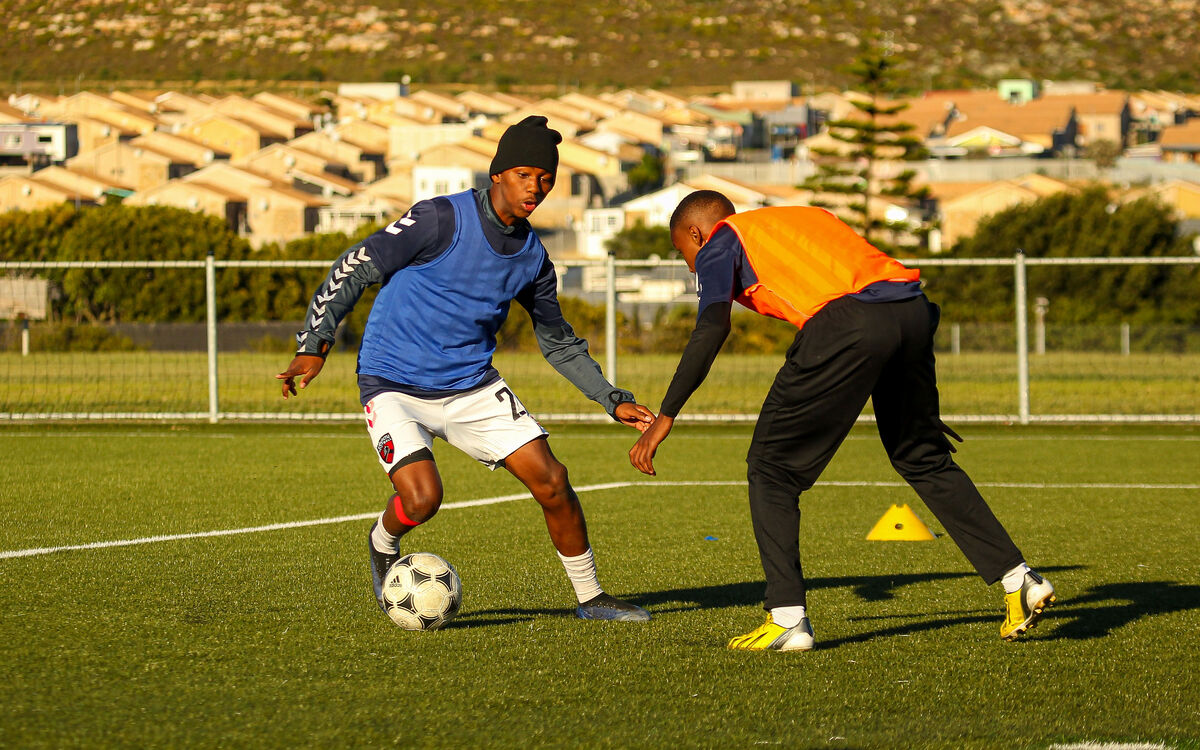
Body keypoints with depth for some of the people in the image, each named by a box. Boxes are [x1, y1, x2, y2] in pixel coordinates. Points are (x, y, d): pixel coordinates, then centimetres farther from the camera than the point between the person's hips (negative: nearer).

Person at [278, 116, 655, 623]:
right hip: (394, 385, -5)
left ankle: (590, 597, 14)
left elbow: (559, 342, 19)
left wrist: (614, 400, 14)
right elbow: (354, 270, -14)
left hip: (473, 388, 5)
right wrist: (315, 343, -23)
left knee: (551, 480, -5)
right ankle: (384, 544, 12)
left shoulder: (532, 257, 4)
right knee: (422, 498, -25)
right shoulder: (443, 220, -16)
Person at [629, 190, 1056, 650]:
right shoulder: (801, 218, 37)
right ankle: (1018, 581, 22)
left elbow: (711, 330, 0)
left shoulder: (720, 243, 18)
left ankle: (787, 618, 2)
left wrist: (665, 418, 0)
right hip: (914, 310, 7)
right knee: (922, 458, 24)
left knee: (771, 467, 7)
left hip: (845, 321, -7)